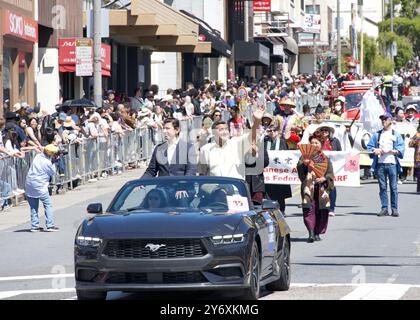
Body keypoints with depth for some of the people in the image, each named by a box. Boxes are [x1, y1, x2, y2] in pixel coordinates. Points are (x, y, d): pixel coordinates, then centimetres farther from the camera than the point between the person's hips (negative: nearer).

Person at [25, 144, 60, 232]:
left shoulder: (37, 157, 5)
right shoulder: (47, 162, -15)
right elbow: (53, 173, -1)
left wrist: (52, 161, 9)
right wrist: (53, 162, 1)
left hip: (30, 185, 7)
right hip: (40, 187, -7)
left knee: (33, 207, 11)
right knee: (48, 205, 3)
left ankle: (34, 226, 12)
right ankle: (50, 225, -3)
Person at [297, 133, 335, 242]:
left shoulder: (325, 158, 13)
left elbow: (330, 174, 7)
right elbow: (299, 168, -2)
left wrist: (324, 178, -12)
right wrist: (304, 164, -22)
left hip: (321, 187, 2)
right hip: (308, 187, -2)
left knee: (321, 211, 1)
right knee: (309, 209, -13)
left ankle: (317, 233, 12)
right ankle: (311, 232, -17)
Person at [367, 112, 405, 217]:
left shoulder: (396, 135, 9)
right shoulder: (377, 135, 17)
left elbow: (401, 148, 1)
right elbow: (369, 147, 13)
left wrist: (394, 151, -18)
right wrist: (375, 150, -8)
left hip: (392, 164, -2)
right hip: (380, 164, 2)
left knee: (394, 187, -3)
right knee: (382, 187, 2)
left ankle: (394, 208, 1)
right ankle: (384, 208, 5)